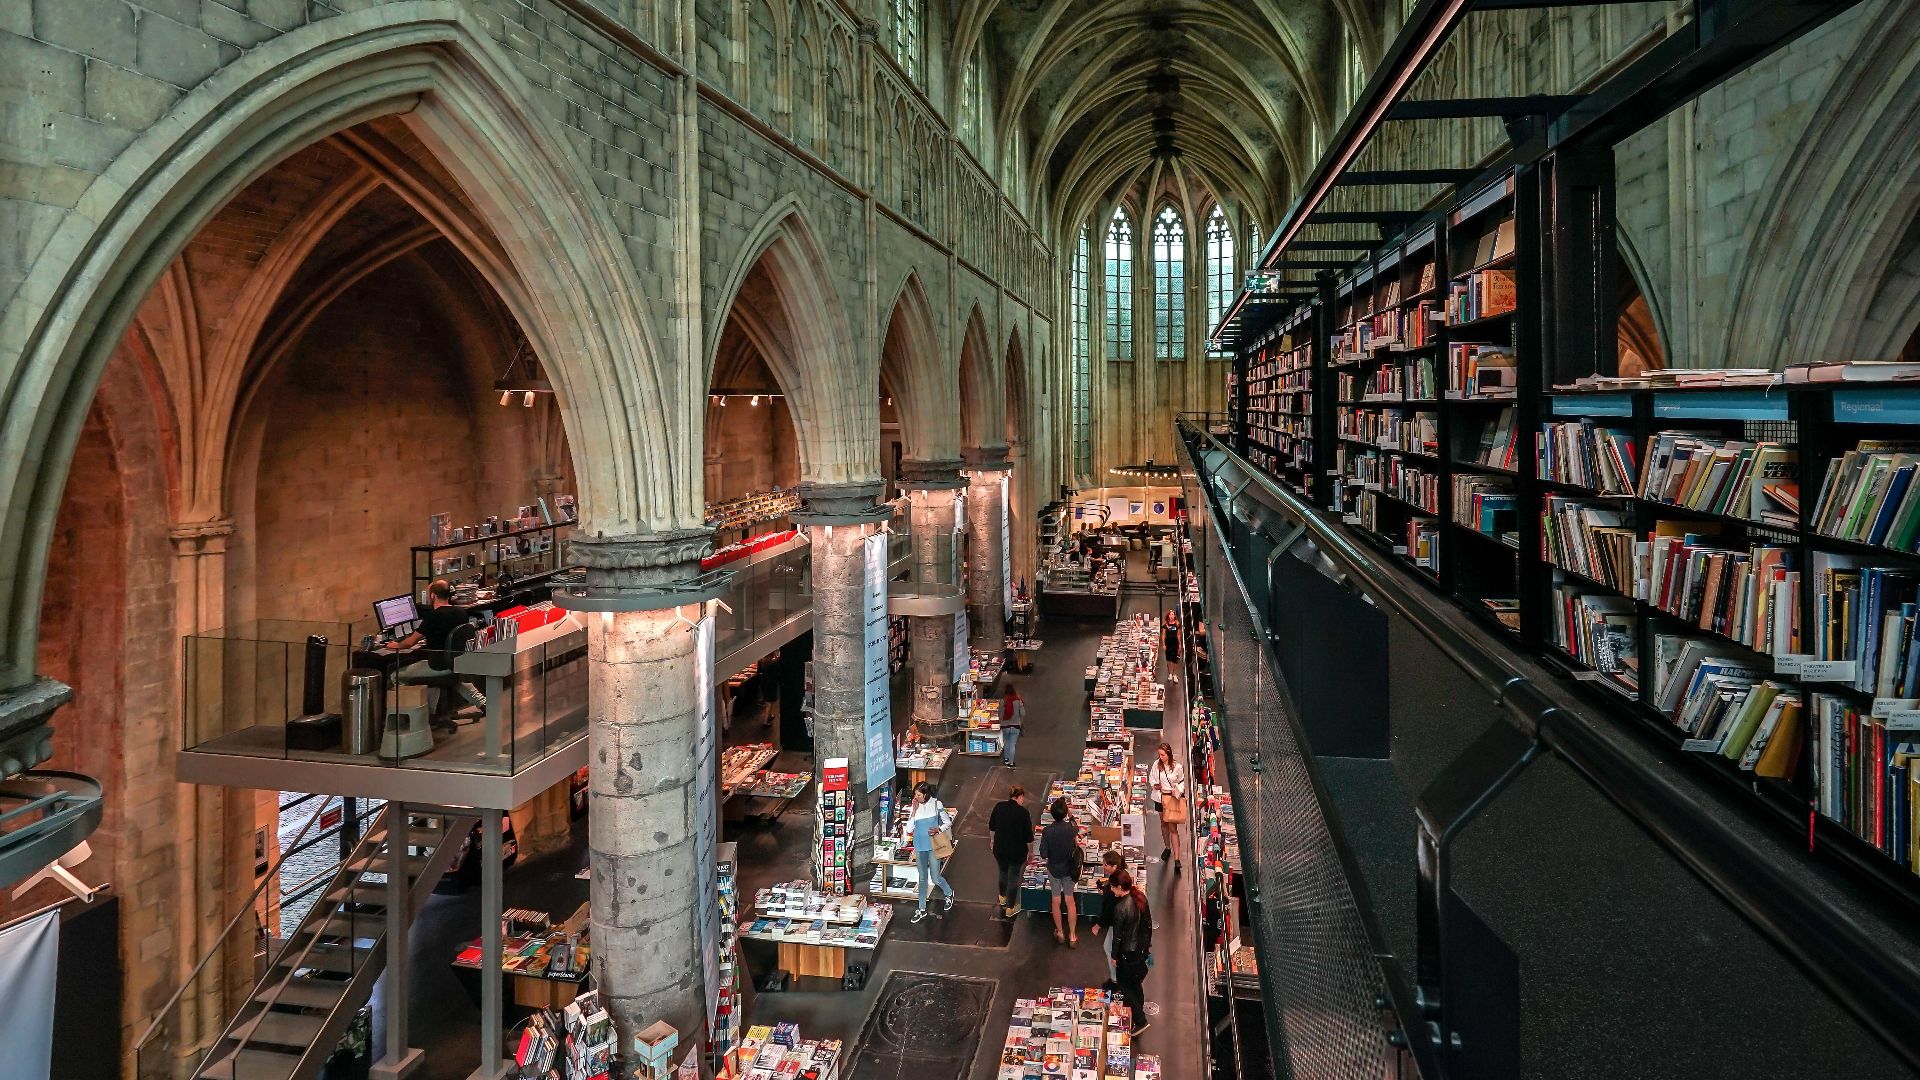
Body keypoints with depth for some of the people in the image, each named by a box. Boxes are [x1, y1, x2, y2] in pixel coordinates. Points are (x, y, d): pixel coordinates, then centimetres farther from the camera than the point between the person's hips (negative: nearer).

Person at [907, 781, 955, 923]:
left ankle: (949, 893, 34)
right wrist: (914, 810, -17)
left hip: (933, 846, -3)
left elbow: (947, 822, -3)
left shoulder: (936, 804, -12)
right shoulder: (915, 806, -4)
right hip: (920, 846, 3)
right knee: (923, 878, 12)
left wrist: (938, 829, -22)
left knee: (935, 878, 3)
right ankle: (922, 909, 23)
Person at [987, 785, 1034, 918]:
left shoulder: (999, 807, -8)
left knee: (1003, 872, 28)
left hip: (999, 849, 4)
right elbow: (1029, 836, -14)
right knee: (1013, 878, 13)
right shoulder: (1023, 812, -20)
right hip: (1017, 852, -4)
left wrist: (994, 841, 23)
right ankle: (1010, 908, 24)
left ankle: (1003, 898, 50)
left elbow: (991, 827, 6)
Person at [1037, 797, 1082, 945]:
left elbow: (1043, 855, -18)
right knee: (1069, 900, 15)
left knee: (1056, 901, 16)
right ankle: (1072, 935, 21)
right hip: (1069, 869, 1)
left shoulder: (1047, 831, -24)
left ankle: (1060, 933, 30)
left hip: (1053, 869, -1)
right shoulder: (1071, 828, -18)